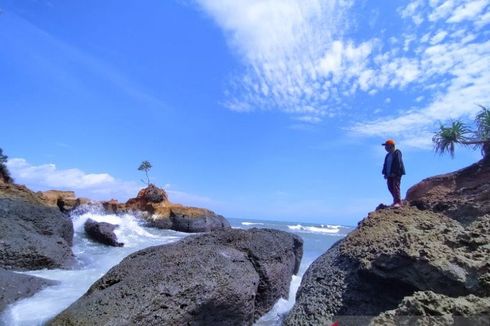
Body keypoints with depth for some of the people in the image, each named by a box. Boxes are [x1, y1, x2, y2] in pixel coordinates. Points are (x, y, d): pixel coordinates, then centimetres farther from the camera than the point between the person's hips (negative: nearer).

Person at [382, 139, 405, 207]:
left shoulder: (397, 153, -6)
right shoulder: (388, 155, 18)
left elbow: (398, 163, -15)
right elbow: (385, 165, 16)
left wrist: (394, 173, -19)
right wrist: (385, 173, 8)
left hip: (396, 174, -8)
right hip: (389, 175, 8)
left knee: (395, 187, -12)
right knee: (390, 187, 8)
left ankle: (398, 202, -11)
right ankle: (396, 201, 18)